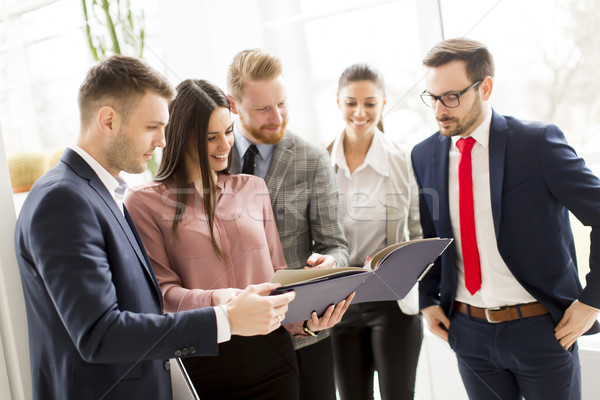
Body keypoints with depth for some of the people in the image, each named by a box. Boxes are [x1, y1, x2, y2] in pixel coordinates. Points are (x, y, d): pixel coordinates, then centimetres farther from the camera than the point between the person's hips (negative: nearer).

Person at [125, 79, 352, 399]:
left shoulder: (253, 188, 11)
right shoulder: (144, 202, -1)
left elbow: (277, 275, 10)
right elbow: (160, 291, -6)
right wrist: (214, 301, -25)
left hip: (270, 353, 3)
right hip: (201, 366, -3)